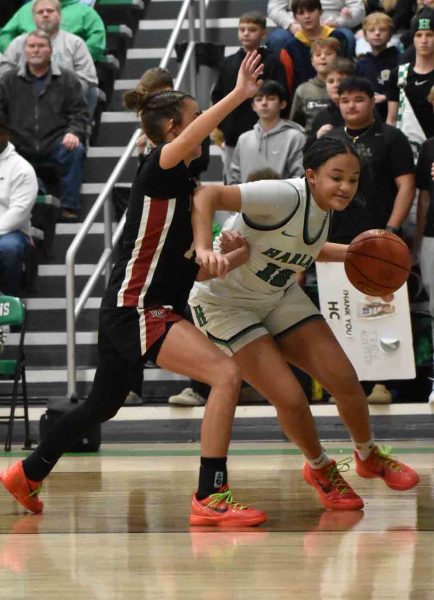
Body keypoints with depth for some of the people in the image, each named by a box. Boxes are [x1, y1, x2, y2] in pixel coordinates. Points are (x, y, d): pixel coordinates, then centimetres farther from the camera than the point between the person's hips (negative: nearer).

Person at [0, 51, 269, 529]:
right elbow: (187, 139, -36)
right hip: (134, 307, -10)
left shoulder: (179, 185, 17)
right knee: (225, 374, -22)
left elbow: (191, 269, 18)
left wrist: (242, 253, 3)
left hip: (141, 309, 10)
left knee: (102, 405, 26)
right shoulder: (158, 169, -10)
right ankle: (209, 498, -23)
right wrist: (239, 95, -44)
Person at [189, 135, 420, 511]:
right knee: (291, 399, -16)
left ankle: (369, 457, 30)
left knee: (345, 381, 2)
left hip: (279, 297, 7)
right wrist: (204, 250, -50)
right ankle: (320, 469, 15)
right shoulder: (284, 198, -31)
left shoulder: (323, 210, -5)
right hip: (225, 302, -7)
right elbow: (207, 195, -38)